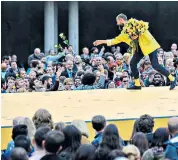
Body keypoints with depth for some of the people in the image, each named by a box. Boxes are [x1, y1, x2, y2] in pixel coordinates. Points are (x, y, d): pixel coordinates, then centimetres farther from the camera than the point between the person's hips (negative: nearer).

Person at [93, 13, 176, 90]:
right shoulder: (124, 32, 14)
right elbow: (116, 40, 19)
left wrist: (137, 34, -22)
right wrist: (102, 41, 18)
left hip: (148, 44, -8)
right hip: (139, 47, 8)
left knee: (155, 65, -13)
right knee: (132, 63, 0)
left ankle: (172, 79, -2)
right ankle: (137, 84, 10)